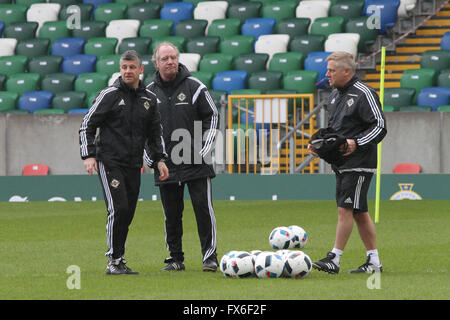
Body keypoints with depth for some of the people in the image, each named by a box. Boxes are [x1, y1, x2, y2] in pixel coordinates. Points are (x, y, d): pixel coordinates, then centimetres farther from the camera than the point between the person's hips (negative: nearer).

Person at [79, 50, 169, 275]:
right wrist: (88, 155, -11)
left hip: (134, 164, 5)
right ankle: (114, 261, -9)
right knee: (118, 209, -15)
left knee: (128, 213, 4)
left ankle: (119, 260, 13)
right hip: (110, 161, -5)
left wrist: (160, 159, 13)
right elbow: (87, 125, -1)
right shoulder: (109, 95, -4)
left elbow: (155, 132, 22)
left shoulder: (149, 99, 11)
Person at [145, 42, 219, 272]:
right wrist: (149, 156, 5)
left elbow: (211, 116, 6)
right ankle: (176, 259, 14)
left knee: (203, 208, -6)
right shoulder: (149, 93, 7)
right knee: (171, 214, 5)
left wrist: (205, 148, -3)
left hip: (197, 164, -2)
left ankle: (209, 257, -1)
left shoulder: (194, 87, 0)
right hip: (165, 165, 2)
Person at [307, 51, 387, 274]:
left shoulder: (364, 94, -11)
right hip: (341, 164, 9)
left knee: (345, 209, -11)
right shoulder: (334, 95, 15)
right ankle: (374, 261, 14)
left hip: (359, 164, -9)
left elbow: (380, 126, -14)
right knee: (359, 212, 10)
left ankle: (334, 259, -11)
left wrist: (356, 143, -24)